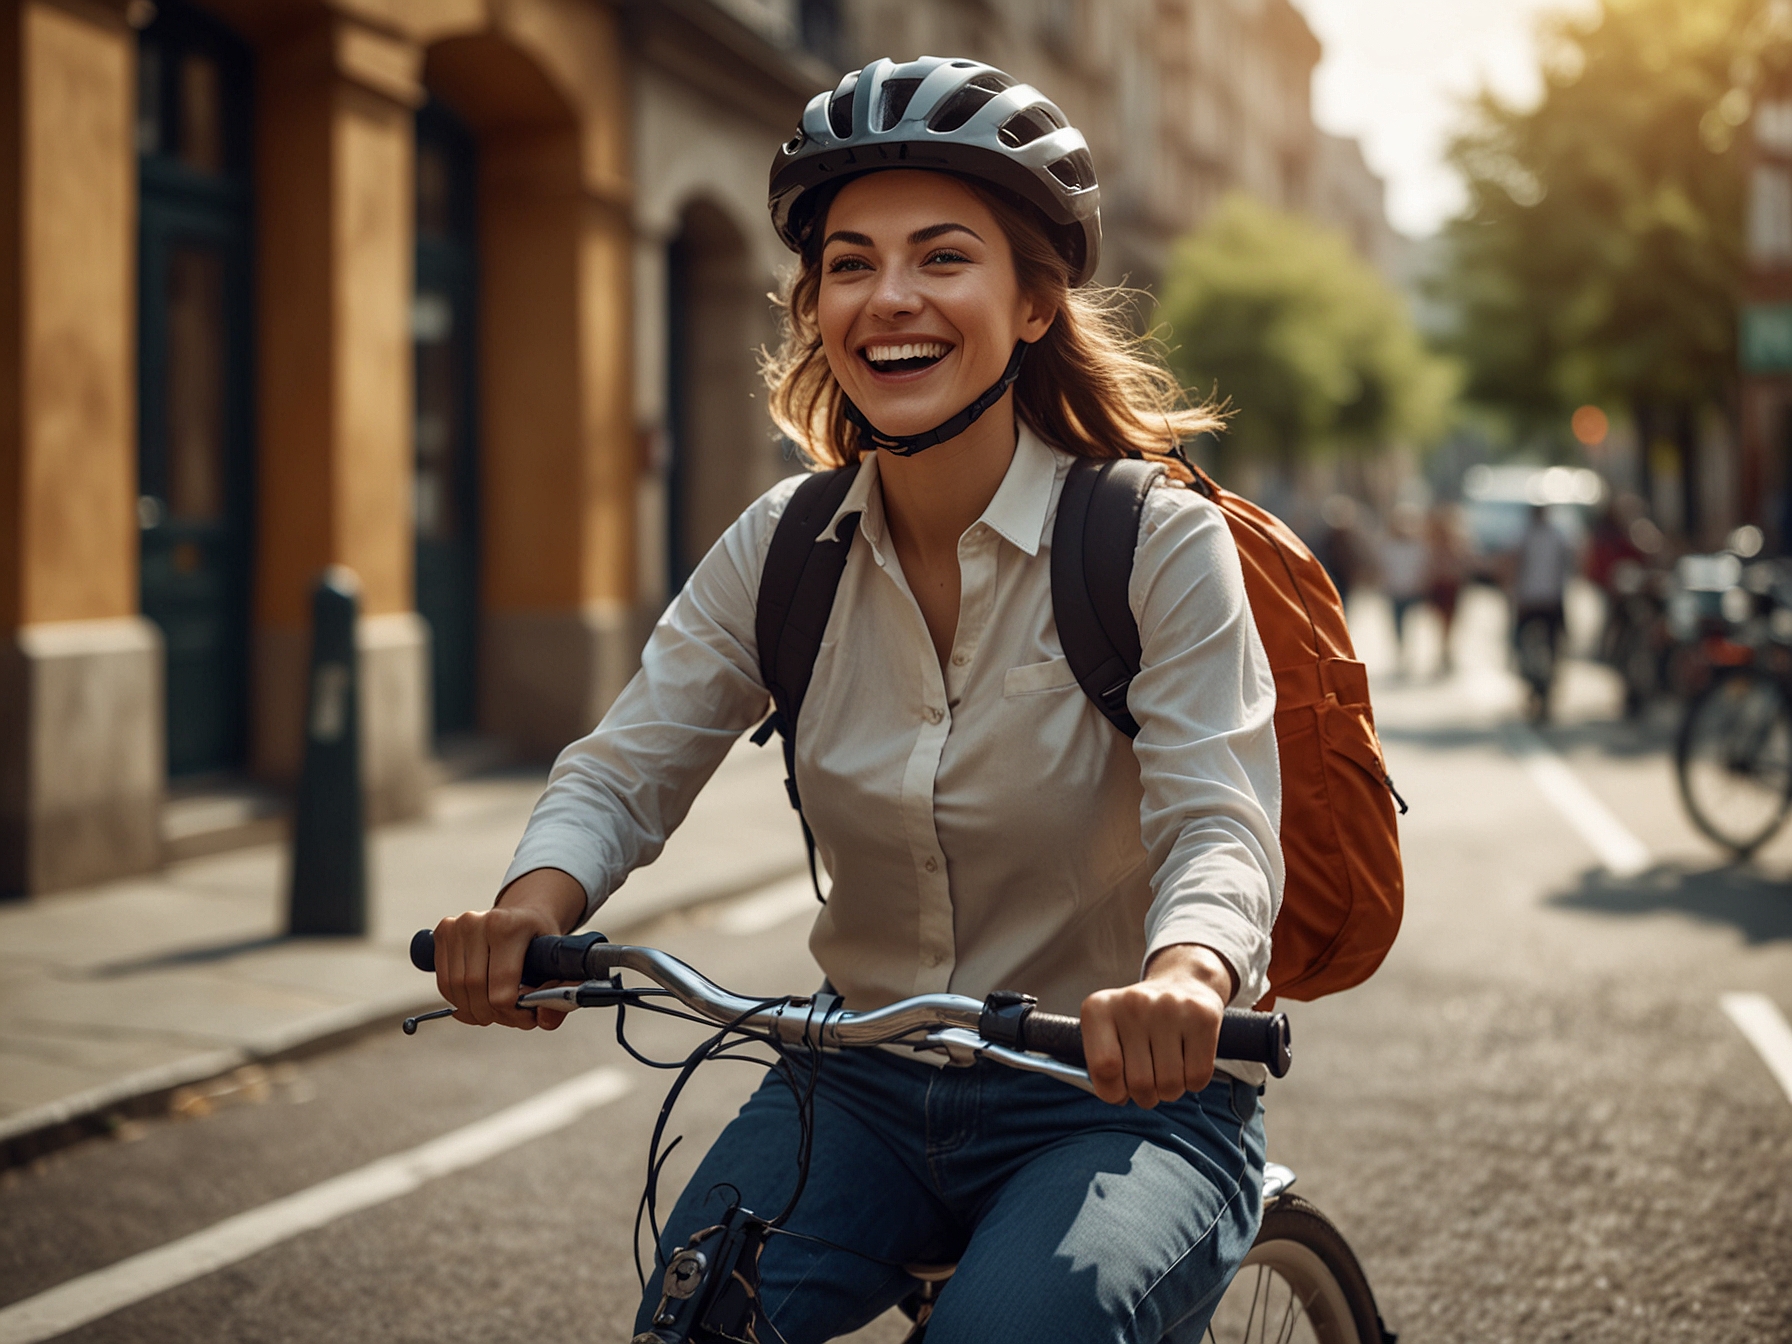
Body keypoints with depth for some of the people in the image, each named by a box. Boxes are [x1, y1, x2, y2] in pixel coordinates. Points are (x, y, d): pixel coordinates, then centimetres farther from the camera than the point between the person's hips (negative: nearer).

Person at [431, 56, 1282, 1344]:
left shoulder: (1159, 545, -12)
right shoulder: (781, 550, 0)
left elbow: (1221, 829, -20)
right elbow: (625, 767, -1)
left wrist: (1181, 980, -44)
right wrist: (533, 902, -24)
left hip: (1122, 1102, -3)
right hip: (865, 1087, 3)